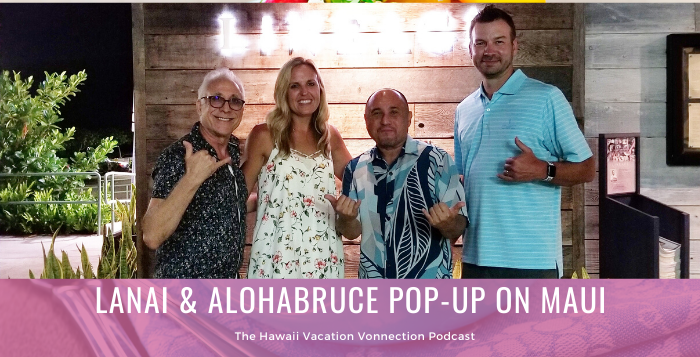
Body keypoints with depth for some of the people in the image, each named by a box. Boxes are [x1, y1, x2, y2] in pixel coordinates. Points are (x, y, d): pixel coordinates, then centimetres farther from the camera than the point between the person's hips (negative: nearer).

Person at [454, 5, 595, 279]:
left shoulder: (546, 98, -3)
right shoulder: (464, 110, 14)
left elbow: (586, 169, -3)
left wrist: (542, 170, -20)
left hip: (532, 257, -5)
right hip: (476, 256, 6)